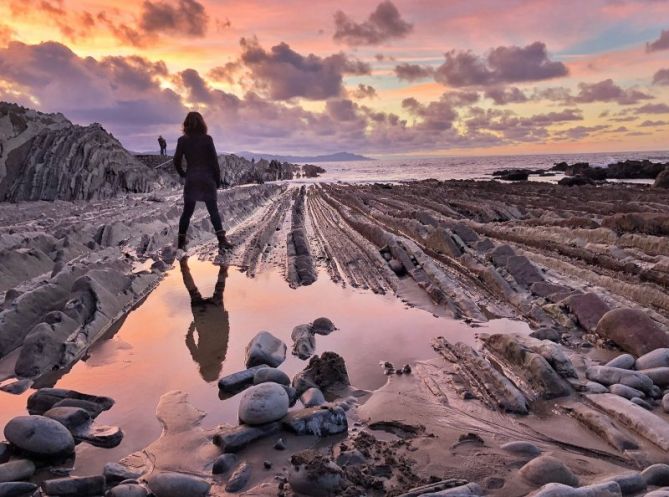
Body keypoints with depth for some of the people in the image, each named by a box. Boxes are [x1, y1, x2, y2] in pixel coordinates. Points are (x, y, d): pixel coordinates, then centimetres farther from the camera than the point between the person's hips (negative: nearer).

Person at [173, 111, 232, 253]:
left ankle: (181, 242, 17)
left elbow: (177, 161, 1)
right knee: (213, 211, 1)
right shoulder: (207, 139, -7)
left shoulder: (182, 140, -1)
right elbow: (214, 161, -6)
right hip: (207, 180, -2)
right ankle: (222, 240, -11)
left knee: (187, 212, 11)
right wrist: (218, 180, 3)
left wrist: (182, 174, 18)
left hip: (191, 180, 2)